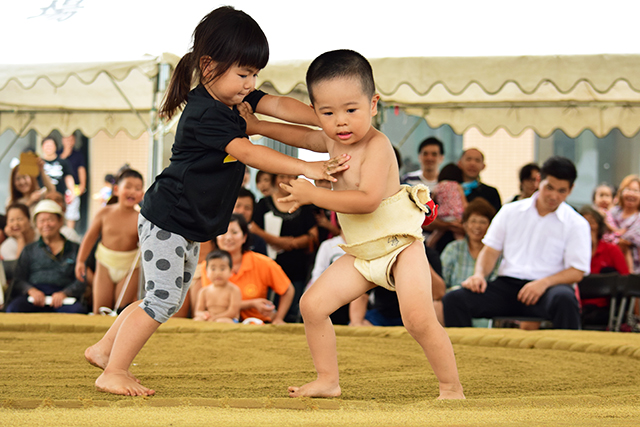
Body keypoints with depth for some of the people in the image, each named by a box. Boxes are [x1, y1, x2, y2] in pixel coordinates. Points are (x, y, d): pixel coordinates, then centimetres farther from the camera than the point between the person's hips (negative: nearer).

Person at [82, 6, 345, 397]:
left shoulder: (232, 97, 3)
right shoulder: (205, 114, -26)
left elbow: (279, 106, -4)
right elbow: (248, 153, -33)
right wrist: (307, 169, -39)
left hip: (191, 225, 10)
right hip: (166, 219, -10)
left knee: (170, 299, 16)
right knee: (163, 299, -9)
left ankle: (104, 349, 28)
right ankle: (113, 372, 0)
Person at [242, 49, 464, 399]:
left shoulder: (377, 146, -22)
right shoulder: (331, 141, 4)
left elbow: (367, 200, -33)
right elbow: (302, 136, 28)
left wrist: (313, 195, -29)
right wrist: (257, 127, 24)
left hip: (400, 246, -8)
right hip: (360, 255, 8)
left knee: (418, 318, -23)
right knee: (312, 304, 0)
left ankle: (451, 388, -8)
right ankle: (327, 381, 12)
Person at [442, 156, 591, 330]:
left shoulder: (576, 224, 7)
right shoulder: (510, 211, 16)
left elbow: (576, 272, 0)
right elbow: (490, 250, 17)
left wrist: (544, 283, -19)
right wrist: (479, 274, -6)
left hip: (546, 289, -3)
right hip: (507, 284, 3)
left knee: (564, 300, -41)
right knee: (453, 299, -23)